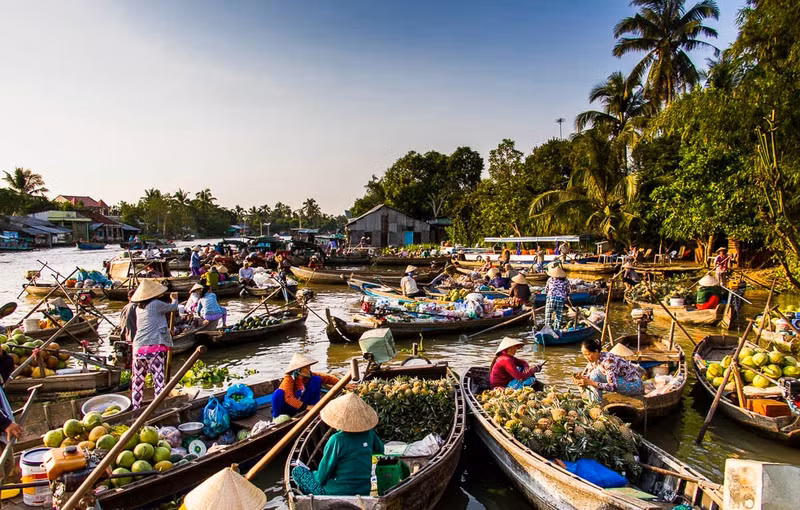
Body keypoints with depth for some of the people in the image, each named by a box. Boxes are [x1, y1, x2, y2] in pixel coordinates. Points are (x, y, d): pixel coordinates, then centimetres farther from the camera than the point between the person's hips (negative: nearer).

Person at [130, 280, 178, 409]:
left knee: (138, 380, 14)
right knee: (158, 378, -4)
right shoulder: (156, 304, -4)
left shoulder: (139, 309, 14)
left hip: (138, 347, 6)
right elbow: (173, 307, 10)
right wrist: (174, 298, 29)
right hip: (155, 346, -6)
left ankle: (135, 408, 20)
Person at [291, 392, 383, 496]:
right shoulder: (369, 433, -6)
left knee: (297, 470, 8)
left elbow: (322, 477, -12)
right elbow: (380, 450, 16)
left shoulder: (337, 440, -22)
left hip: (337, 494, -6)